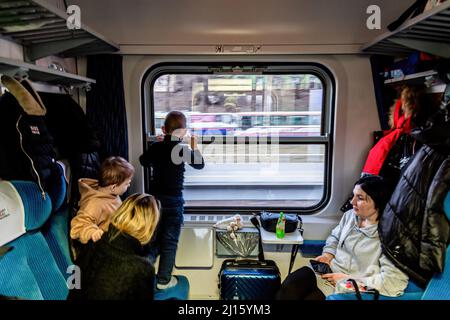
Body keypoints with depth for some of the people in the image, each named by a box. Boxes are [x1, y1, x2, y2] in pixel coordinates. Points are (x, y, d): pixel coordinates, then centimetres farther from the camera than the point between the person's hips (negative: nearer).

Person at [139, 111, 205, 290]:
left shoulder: (155, 147, 1)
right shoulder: (183, 149, -10)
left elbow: (143, 161, 20)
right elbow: (199, 164, 5)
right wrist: (195, 147, 18)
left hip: (154, 198, 4)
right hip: (173, 200, -4)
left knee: (153, 237, 18)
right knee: (169, 241, 7)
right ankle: (163, 280, 15)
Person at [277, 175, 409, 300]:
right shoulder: (350, 215, 5)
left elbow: (394, 281, -24)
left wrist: (348, 279, -18)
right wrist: (327, 255, 0)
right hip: (326, 272, 5)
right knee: (288, 288, -21)